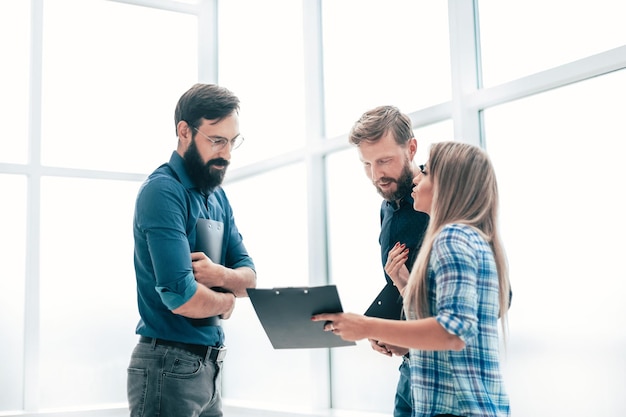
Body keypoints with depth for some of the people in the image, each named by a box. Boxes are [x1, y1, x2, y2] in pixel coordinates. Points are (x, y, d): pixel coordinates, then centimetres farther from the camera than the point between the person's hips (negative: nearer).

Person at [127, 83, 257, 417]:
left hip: (211, 365, 8)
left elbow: (249, 277, 9)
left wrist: (221, 275, -13)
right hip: (169, 367, -8)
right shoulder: (162, 190, -16)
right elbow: (182, 297, -25)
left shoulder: (218, 197, 11)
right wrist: (226, 301, -5)